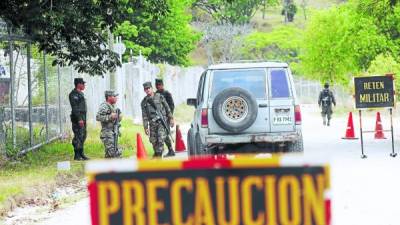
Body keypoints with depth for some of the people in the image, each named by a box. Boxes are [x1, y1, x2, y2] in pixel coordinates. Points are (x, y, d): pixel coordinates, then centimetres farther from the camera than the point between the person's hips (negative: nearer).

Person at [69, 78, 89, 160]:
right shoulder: (74, 94, -13)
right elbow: (74, 107, -20)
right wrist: (79, 119, -25)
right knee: (78, 136, -9)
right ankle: (77, 155, -7)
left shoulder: (80, 93, 19)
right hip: (77, 118, -10)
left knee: (83, 136, 13)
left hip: (82, 118, 10)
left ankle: (81, 154, 19)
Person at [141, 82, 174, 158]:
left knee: (161, 139, -15)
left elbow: (167, 108, 8)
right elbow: (144, 116, 6)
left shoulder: (159, 97, 2)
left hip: (162, 121, -3)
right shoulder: (144, 102, 7)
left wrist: (171, 118, 6)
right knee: (153, 140, 5)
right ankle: (156, 154, 26)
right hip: (152, 123, 3)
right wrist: (146, 127, 1)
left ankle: (159, 155, -14)